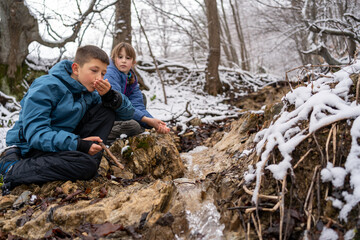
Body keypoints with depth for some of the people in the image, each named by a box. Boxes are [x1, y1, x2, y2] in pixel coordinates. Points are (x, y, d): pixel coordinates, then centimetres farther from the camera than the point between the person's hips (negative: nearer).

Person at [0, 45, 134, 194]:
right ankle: (13, 169, -17)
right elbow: (34, 133, -26)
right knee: (86, 165, -35)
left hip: (64, 144, 7)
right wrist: (77, 144, -35)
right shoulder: (46, 87, -16)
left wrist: (110, 96, -15)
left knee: (107, 110, -2)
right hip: (31, 148, -6)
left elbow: (128, 113, 6)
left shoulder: (90, 93, 5)